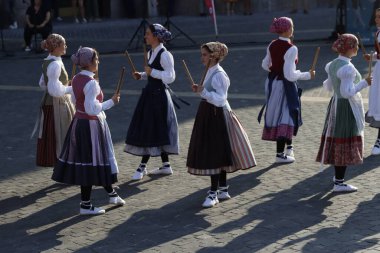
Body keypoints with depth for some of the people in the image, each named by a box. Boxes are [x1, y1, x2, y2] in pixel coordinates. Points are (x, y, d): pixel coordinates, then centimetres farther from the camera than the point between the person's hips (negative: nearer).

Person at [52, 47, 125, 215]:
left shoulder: (76, 79, 4)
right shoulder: (91, 83, -22)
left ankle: (111, 194, 34)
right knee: (91, 162, 2)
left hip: (78, 122, 9)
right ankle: (86, 205, 10)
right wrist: (111, 102, -18)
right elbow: (92, 109, -26)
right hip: (91, 125, -9)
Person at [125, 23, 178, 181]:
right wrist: (141, 76, 6)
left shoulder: (165, 55, -16)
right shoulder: (151, 53, 11)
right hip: (150, 93, 9)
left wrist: (152, 72, -20)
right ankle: (166, 166, 20)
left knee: (152, 131, -3)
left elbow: (170, 77, -20)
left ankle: (142, 167, 3)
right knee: (157, 132, 12)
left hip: (159, 95, -9)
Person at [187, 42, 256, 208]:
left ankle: (214, 193, -2)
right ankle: (223, 190, 25)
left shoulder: (219, 75, -18)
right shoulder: (210, 72, 11)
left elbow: (220, 99, -23)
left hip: (217, 116, -10)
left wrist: (204, 92, -31)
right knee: (217, 154, 15)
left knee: (214, 154, -6)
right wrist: (200, 90, 6)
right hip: (208, 114, 10)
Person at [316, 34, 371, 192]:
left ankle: (338, 175, 31)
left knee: (337, 141, 17)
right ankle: (339, 183, -2)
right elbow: (347, 92, -25)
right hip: (349, 108, -9)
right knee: (346, 143, -4)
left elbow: (328, 86, 15)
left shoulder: (333, 65, 5)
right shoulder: (347, 68, -22)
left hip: (335, 105, 9)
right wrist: (364, 83, -16)